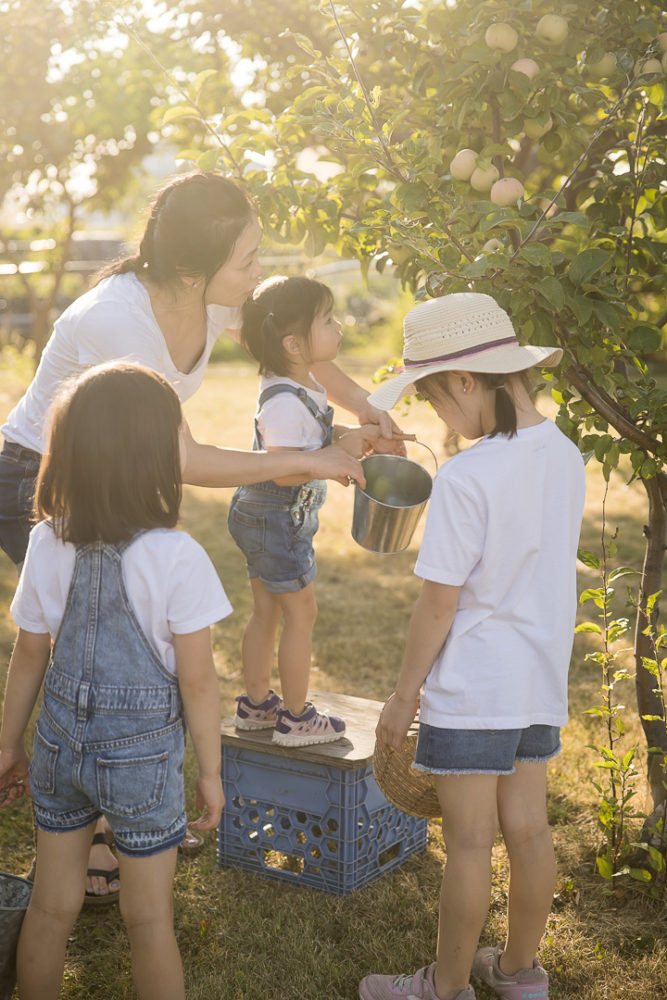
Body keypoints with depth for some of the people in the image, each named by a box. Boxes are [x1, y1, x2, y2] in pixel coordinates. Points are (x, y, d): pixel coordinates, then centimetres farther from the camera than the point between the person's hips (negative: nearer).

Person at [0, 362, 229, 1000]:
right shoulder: (176, 558, -20)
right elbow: (197, 680, -14)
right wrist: (210, 772, -2)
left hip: (60, 744, 4)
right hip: (142, 755, -4)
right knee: (148, 918, 13)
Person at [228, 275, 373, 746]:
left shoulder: (306, 387, 4)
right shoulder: (284, 402, -27)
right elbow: (284, 472, -30)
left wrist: (356, 433, 6)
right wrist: (343, 449, -24)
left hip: (262, 516, 10)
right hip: (276, 519, -10)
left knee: (267, 610, 18)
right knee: (301, 612, 1)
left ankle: (256, 703, 31)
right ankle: (296, 718, 13)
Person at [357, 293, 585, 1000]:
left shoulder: (466, 478, -21)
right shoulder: (564, 455, 1)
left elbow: (438, 604, -16)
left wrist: (403, 696, -7)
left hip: (472, 688, -7)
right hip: (542, 680, 8)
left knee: (468, 843, 6)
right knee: (527, 829, 17)